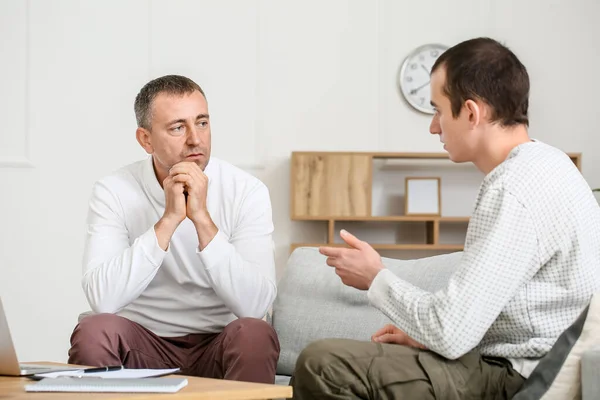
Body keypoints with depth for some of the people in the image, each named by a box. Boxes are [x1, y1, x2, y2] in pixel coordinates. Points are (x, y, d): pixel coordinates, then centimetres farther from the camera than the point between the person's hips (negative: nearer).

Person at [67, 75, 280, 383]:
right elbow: (102, 300, -23)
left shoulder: (247, 192, -8)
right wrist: (169, 219, -25)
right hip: (141, 344, 0)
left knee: (254, 335, -32)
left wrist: (202, 219, -27)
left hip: (218, 347, 0)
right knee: (94, 332, -30)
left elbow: (255, 305, -20)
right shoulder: (113, 192, -8)